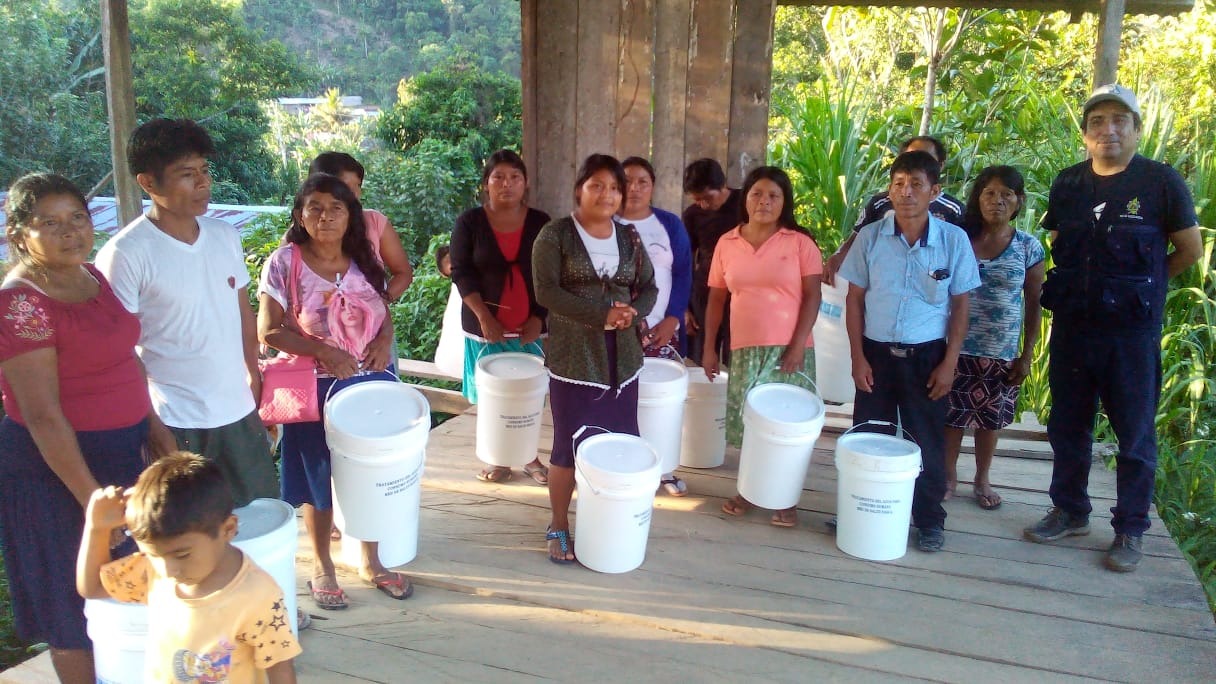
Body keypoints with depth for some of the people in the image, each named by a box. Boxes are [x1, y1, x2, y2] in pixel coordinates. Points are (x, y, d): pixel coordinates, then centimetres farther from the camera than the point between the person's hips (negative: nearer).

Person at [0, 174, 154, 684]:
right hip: (55, 467, -8)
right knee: (77, 604, 10)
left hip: (121, 451, 8)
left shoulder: (91, 276, 3)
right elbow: (42, 416, -22)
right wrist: (92, 498, -21)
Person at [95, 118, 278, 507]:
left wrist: (255, 378, 11)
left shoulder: (226, 236, 3)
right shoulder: (125, 255, -14)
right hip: (175, 424, -5)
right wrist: (152, 426, -13)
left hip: (239, 412, 6)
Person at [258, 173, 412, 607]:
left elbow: (384, 313, 12)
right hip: (316, 387, -4)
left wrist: (384, 339, -10)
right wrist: (324, 351, -23)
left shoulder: (364, 260, 2)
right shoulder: (284, 263, -10)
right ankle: (321, 566, 30)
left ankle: (371, 561, 32)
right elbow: (268, 330, -12)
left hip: (372, 381, 4)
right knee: (319, 479, 10)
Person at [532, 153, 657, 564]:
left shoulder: (629, 239, 10)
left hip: (622, 357, 4)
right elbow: (546, 290, -14)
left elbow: (648, 288, 12)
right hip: (573, 357, -4)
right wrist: (602, 315, -21)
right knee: (568, 444, 3)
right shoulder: (555, 235, -4)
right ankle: (559, 527, 19)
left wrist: (632, 311, -12)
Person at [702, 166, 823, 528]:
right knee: (747, 420, 7)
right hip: (744, 349, 2)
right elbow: (716, 299, 10)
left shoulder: (800, 243, -2)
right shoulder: (726, 244, 6)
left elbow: (812, 297, -4)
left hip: (789, 349, -2)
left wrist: (797, 345, -12)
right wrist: (708, 347, 7)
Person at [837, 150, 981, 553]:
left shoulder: (954, 240, -5)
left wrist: (949, 362, -5)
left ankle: (930, 520, 24)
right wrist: (858, 357, -3)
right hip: (876, 353, 1)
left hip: (927, 355, -1)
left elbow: (960, 305, 0)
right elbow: (854, 299, 1)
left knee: (928, 442, 8)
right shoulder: (870, 237, -4)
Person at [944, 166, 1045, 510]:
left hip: (1002, 353, 1)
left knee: (990, 419, 13)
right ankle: (948, 475, 26)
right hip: (957, 348, 0)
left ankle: (982, 479, 31)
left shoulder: (1029, 246, -3)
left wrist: (1027, 355, -1)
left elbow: (1033, 305, 1)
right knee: (952, 415, 8)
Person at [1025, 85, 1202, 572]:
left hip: (1132, 329, -4)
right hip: (1072, 324, 4)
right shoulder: (1068, 183, 4)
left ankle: (1130, 530, 18)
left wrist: (1143, 285, 8)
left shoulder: (1161, 182, -7)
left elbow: (1190, 250, 1)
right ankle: (1070, 512, 29)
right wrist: (1084, 282, 8)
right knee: (1067, 424, 13)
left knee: (1135, 432, 5)